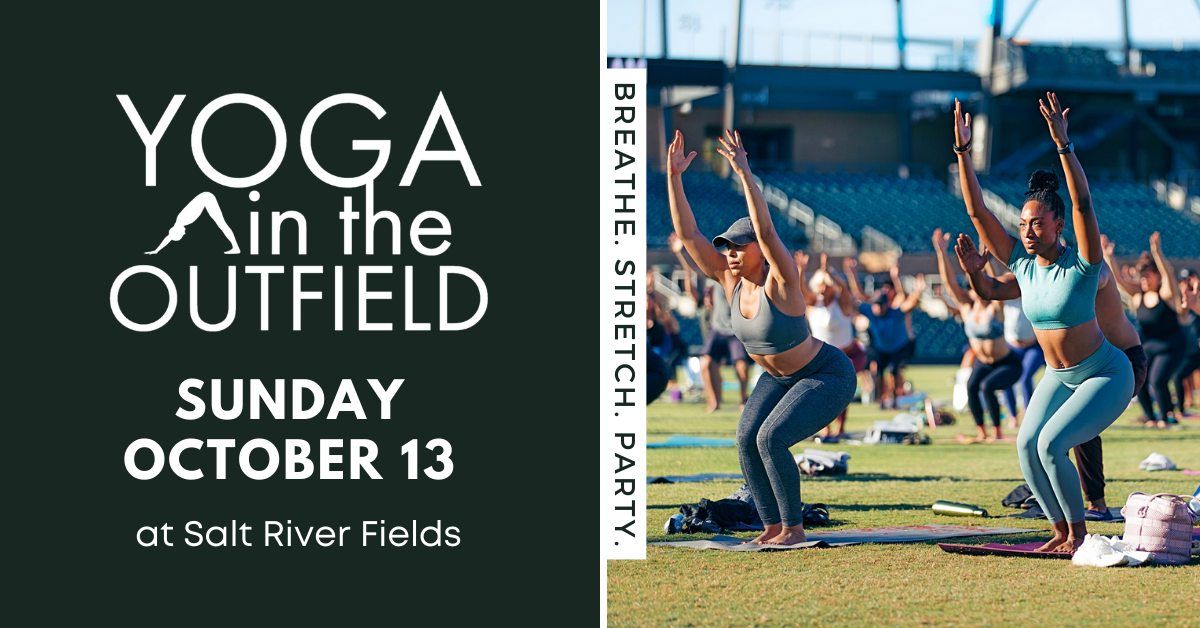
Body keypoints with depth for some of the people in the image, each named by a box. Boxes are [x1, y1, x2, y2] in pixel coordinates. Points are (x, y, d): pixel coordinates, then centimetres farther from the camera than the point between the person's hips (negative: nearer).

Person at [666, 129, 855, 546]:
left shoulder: (780, 280, -27)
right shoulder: (729, 280, -10)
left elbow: (765, 230, -44)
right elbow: (687, 233, -13)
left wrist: (744, 173, -50)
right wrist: (673, 177, -21)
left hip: (827, 375, -7)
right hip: (779, 377, 7)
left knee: (771, 438, -24)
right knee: (746, 439, -14)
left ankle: (793, 527, -10)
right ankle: (773, 526, -3)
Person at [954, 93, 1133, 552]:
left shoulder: (1081, 265, -20)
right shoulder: (1022, 263, -6)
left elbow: (1082, 204, -35)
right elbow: (977, 211, -10)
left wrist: (1063, 146, -44)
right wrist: (963, 152, -19)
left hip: (1106, 376, -6)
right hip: (1058, 376, 6)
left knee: (1051, 443, -22)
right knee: (1026, 444, -13)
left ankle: (1079, 533, -5)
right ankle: (1061, 531, 2)